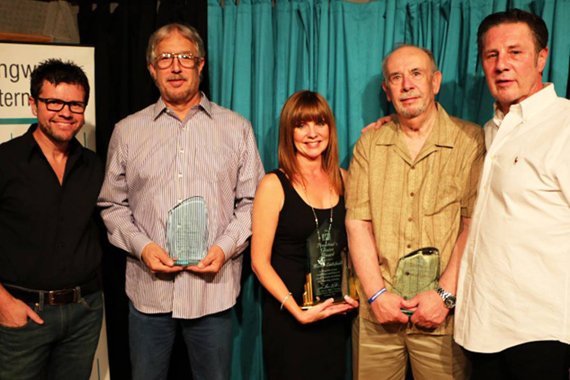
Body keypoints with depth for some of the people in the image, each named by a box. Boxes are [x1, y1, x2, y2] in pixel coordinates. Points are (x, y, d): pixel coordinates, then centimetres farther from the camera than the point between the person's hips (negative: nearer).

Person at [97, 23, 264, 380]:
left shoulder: (237, 128, 4)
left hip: (214, 287, -1)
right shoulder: (128, 131, 7)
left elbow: (251, 201, 4)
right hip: (149, 288, 1)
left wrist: (226, 246, -10)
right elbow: (113, 205, 8)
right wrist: (142, 245, -8)